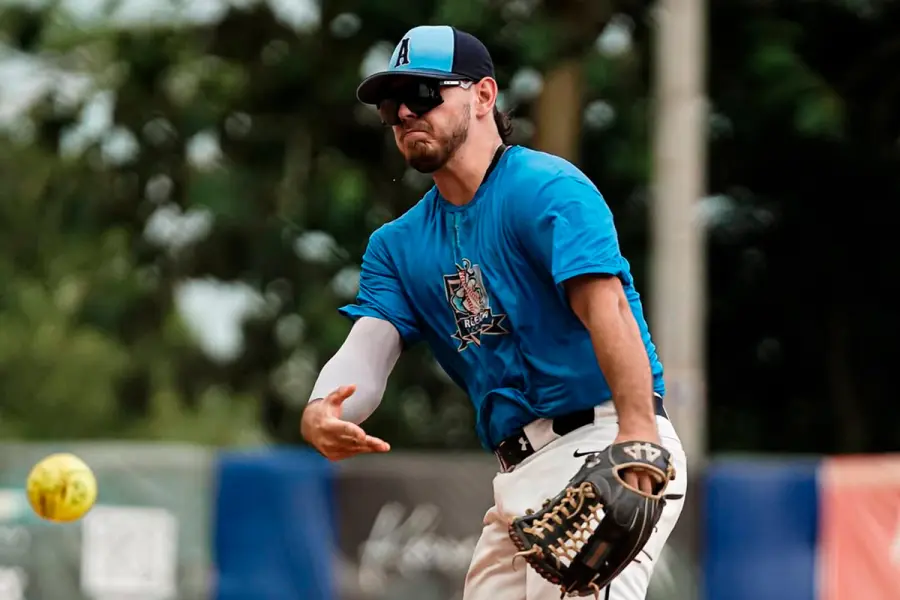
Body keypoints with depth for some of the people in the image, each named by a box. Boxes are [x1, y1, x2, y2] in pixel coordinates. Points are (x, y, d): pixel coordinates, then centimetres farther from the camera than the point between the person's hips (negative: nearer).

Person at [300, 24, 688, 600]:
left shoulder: (547, 188, -6)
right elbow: (368, 348, 4)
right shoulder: (398, 245, 19)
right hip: (518, 476, 9)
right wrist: (320, 413, -20)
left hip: (603, 450, -8)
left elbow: (604, 305, -20)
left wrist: (638, 429, -36)